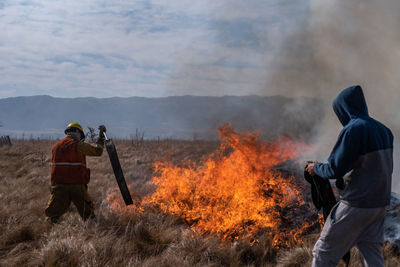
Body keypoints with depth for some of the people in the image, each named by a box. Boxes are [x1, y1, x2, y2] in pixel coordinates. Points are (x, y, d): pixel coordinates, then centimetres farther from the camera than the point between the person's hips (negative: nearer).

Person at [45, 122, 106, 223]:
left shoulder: (56, 146, 12)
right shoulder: (79, 145, -4)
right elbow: (97, 151, 1)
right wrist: (101, 136, 12)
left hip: (58, 185, 3)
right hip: (77, 185, -3)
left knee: (53, 212, 3)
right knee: (87, 212, 11)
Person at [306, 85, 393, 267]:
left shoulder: (354, 129, -15)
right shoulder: (384, 131, 10)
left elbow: (335, 169, -17)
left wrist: (316, 168, 4)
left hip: (355, 206, -8)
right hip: (380, 204, 8)